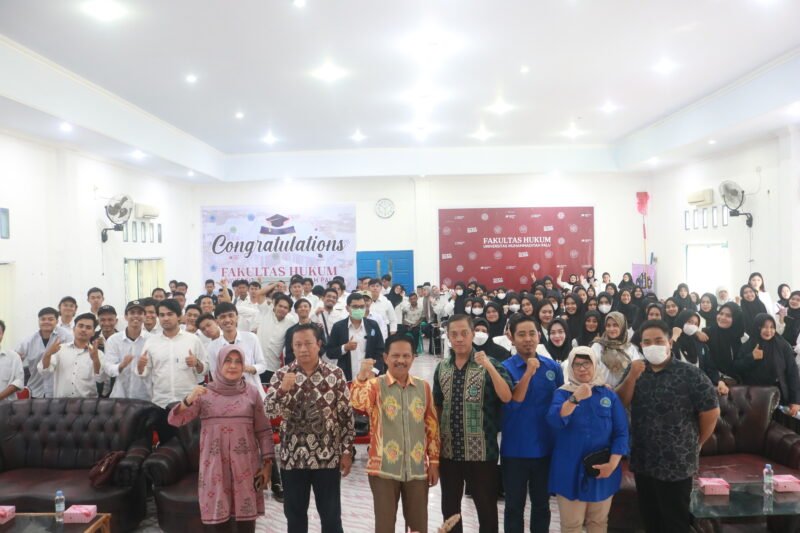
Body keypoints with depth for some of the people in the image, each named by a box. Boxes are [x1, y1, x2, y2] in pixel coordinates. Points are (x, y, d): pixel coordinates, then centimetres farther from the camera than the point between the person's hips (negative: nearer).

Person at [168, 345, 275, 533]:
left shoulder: (252, 392, 2)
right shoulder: (204, 393, 2)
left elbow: (264, 430, 3)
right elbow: (174, 420, -3)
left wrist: (267, 463, -2)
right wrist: (189, 400, -21)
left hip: (245, 466, 0)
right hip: (215, 465, 0)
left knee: (246, 518, 4)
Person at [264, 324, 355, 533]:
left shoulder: (335, 374, -4)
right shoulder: (282, 374, -1)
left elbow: (346, 414, -1)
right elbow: (268, 411, -8)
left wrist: (347, 451, -2)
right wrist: (282, 389, -26)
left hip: (328, 456, -1)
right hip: (292, 456, 2)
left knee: (331, 515, 9)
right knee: (294, 514, 15)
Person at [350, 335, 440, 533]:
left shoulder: (423, 387, 5)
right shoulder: (375, 385, -4)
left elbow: (432, 426, 9)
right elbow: (358, 403, -26)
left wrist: (434, 461, 7)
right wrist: (362, 378, -44)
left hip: (417, 469, 3)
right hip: (384, 469, -2)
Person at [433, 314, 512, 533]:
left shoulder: (488, 364, -8)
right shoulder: (442, 368, 4)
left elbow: (506, 398, -20)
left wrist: (489, 367, -28)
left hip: (480, 452, -4)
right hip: (448, 451, 4)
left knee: (486, 508, 8)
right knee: (449, 507, 16)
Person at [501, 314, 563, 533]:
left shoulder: (553, 367, -1)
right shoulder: (505, 368, -10)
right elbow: (513, 402, -23)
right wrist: (529, 372, -28)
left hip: (545, 448, 3)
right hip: (515, 450, -2)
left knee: (542, 505, 18)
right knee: (514, 506, 12)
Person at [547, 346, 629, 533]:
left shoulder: (609, 395, 3)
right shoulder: (562, 393, -2)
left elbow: (621, 432, 0)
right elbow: (554, 421, -20)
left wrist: (612, 463, -10)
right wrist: (575, 398, -30)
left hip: (603, 471, 2)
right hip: (571, 470, -2)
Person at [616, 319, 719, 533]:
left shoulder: (690, 374, -12)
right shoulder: (634, 370, 3)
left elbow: (711, 411, -8)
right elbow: (619, 404, -4)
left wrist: (695, 444, 3)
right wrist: (632, 376, -18)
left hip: (676, 464, -4)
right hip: (642, 462, 5)